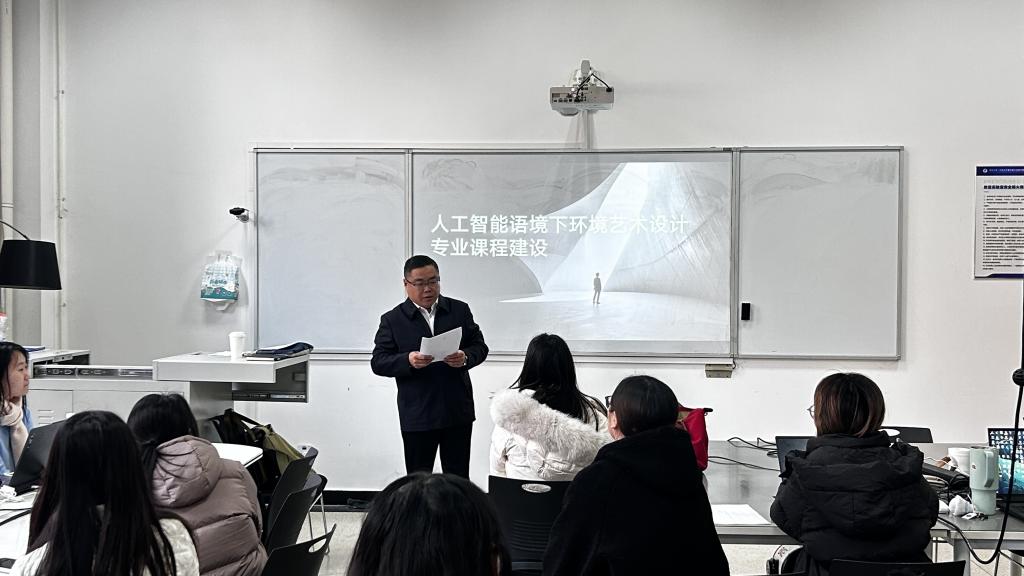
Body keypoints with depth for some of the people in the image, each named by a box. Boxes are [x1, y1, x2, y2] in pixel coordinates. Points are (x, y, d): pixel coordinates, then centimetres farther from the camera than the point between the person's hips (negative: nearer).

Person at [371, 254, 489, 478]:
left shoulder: (460, 310, 6)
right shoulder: (392, 320, 0)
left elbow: (480, 346, 7)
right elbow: (378, 363, -4)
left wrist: (466, 357, -16)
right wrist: (408, 361, -23)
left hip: (458, 411, 2)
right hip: (416, 416, -1)